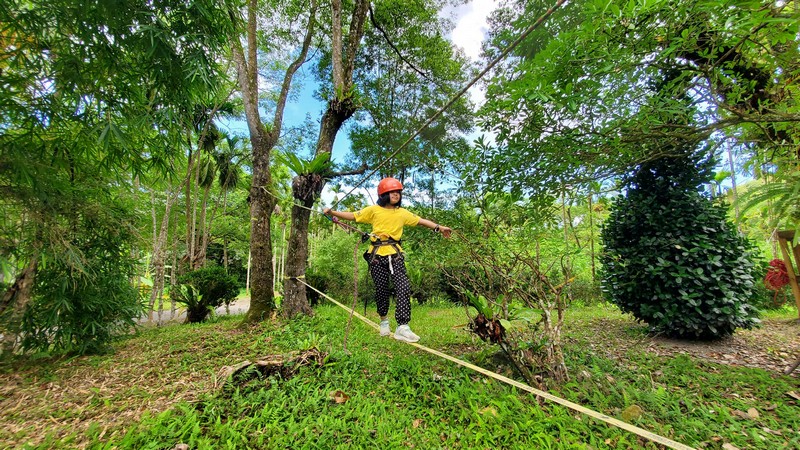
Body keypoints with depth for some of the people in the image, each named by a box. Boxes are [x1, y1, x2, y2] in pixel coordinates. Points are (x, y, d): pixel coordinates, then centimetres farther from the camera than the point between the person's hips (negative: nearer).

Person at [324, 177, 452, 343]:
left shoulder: (403, 213, 9)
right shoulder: (373, 210, 2)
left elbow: (420, 220, 13)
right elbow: (352, 216, 3)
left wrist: (439, 227, 7)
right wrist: (332, 212, -4)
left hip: (395, 254, 1)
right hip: (377, 255, -1)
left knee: (403, 287, -13)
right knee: (381, 289, 7)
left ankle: (402, 327, -9)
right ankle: (384, 320, 32)